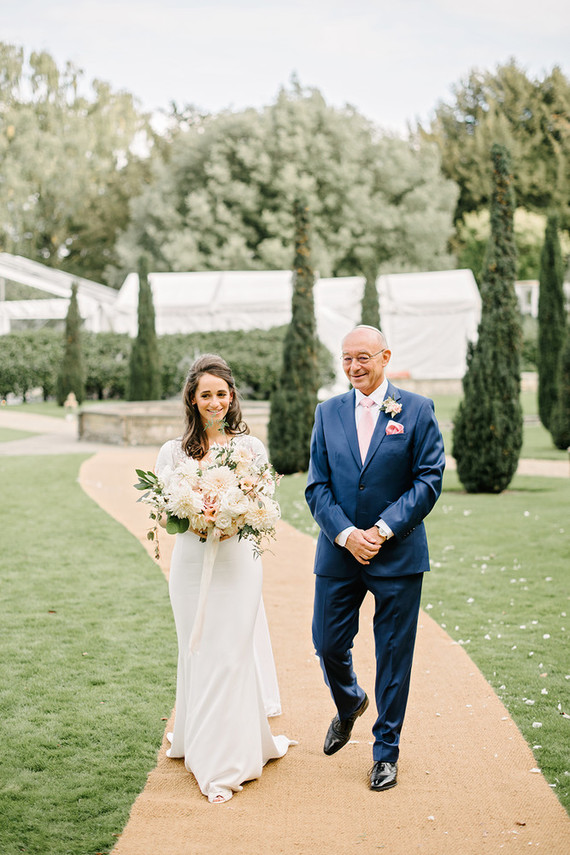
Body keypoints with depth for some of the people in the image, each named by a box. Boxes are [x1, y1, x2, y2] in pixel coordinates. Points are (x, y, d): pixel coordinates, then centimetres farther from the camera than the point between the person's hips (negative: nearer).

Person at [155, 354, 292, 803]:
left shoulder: (250, 446, 2)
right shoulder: (174, 451, 4)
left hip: (238, 560, -1)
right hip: (192, 561, 1)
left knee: (231, 655, 0)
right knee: (199, 655, 8)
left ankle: (225, 764, 11)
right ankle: (203, 744, 27)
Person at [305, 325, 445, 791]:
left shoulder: (418, 410, -3)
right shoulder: (328, 412, 6)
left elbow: (430, 479, -7)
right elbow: (317, 486, 3)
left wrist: (383, 529, -15)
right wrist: (346, 534, -12)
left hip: (398, 555, -3)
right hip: (338, 553, 3)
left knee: (394, 656, 4)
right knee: (328, 644, 9)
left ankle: (386, 752, 20)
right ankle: (349, 704, 42)